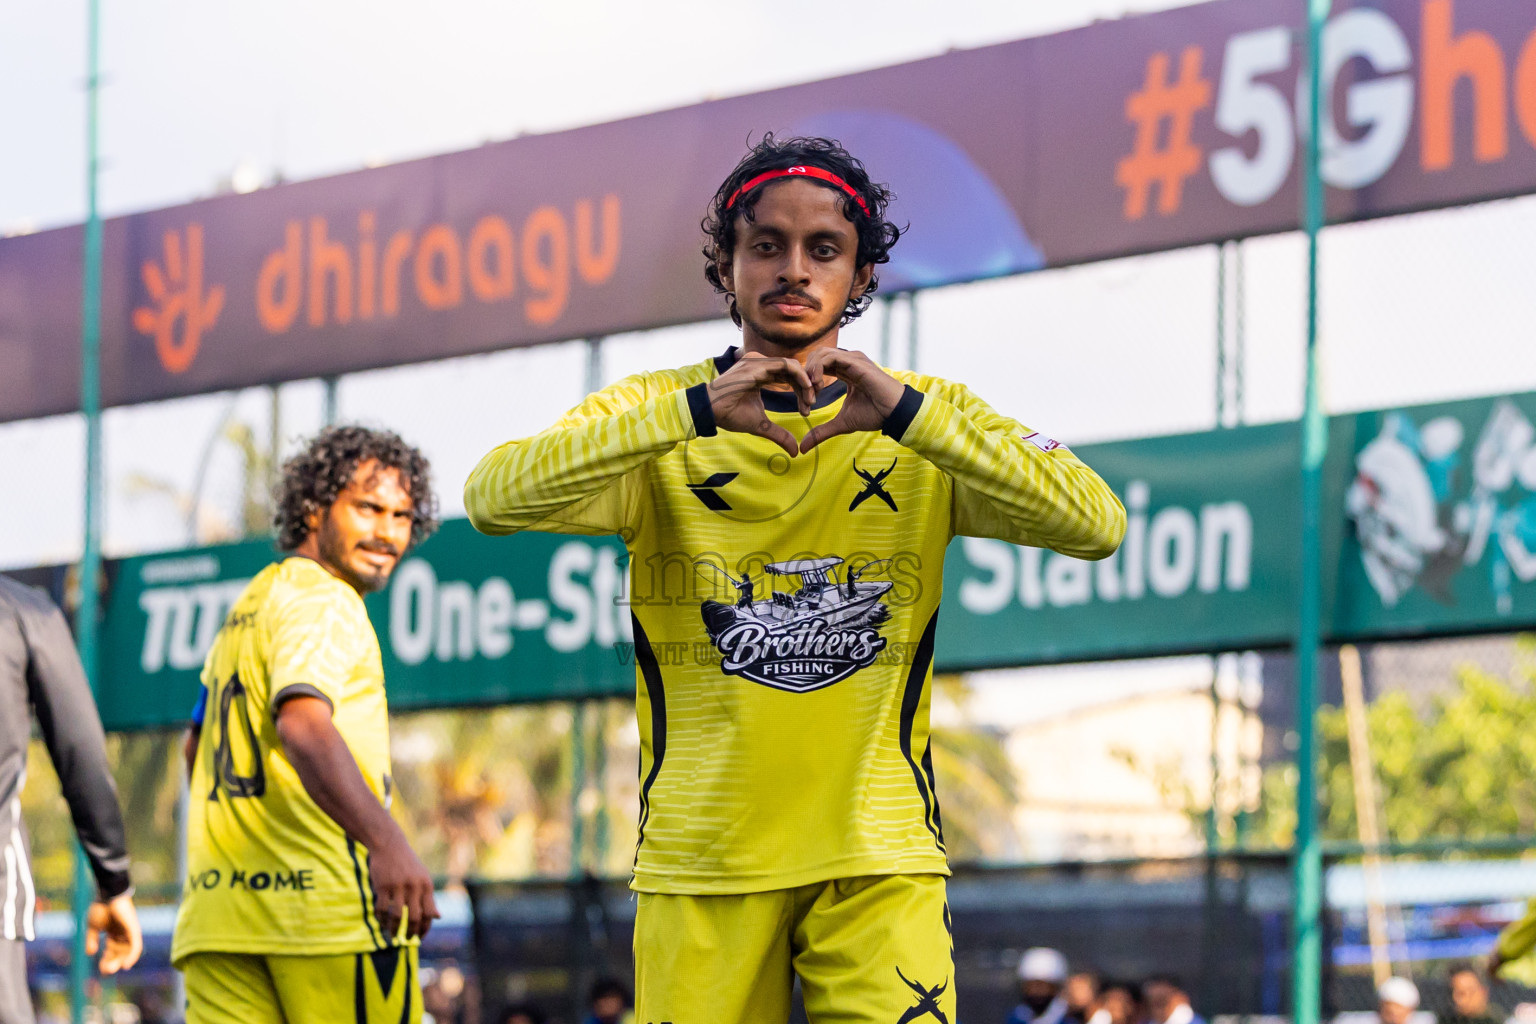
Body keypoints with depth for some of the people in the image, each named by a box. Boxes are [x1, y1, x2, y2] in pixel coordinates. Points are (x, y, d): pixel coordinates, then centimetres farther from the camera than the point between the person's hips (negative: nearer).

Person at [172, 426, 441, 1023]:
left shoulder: (249, 604, 23)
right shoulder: (321, 603, -7)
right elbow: (302, 726, -27)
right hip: (329, 903, -8)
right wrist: (386, 842, -41)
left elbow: (198, 746, 35)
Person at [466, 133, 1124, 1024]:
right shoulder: (655, 414, 4)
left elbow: (1097, 525, -9)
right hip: (700, 862, 0)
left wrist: (906, 413, -19)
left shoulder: (928, 424, 6)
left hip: (882, 858, 0)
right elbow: (494, 498, -14)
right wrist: (696, 411, -23)